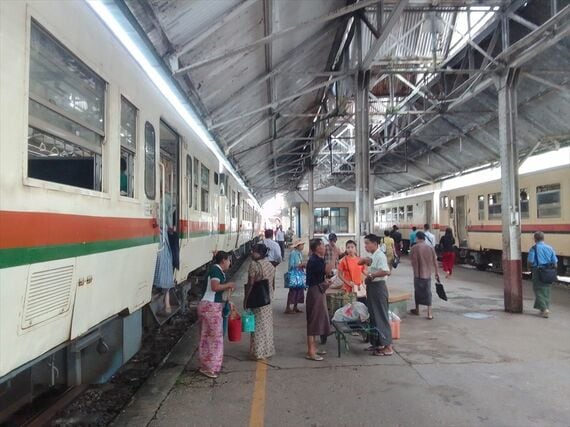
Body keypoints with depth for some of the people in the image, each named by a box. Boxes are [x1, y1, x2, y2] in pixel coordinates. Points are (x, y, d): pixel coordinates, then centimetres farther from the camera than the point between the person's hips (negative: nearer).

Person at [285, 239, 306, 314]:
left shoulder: (300, 253, 11)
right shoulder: (293, 253, -12)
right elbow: (292, 265, -16)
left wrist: (304, 265, 0)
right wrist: (301, 264, -16)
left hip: (300, 274, 8)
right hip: (294, 275, -8)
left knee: (299, 291, 7)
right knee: (292, 291, -8)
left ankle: (295, 307, 16)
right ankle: (288, 308, -4)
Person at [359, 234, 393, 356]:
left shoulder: (380, 255, -17)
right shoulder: (372, 256, 11)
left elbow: (386, 271, -29)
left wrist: (371, 275, -22)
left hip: (378, 287, -9)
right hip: (371, 287, 9)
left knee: (382, 317, -3)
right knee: (373, 316, 15)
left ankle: (387, 347, 5)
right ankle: (377, 343, 27)